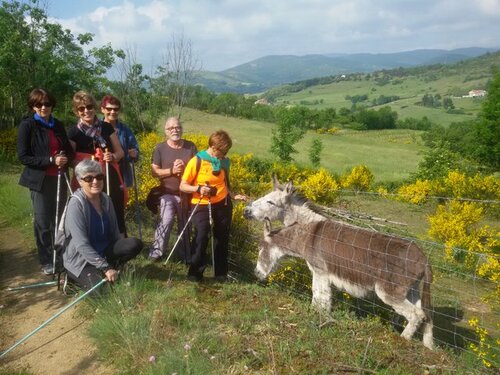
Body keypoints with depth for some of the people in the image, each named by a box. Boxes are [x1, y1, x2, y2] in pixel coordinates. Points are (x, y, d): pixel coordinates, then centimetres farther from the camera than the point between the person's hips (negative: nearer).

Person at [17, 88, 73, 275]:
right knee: (43, 223, 1)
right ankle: (46, 262, 14)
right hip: (40, 180, -4)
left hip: (59, 179, 5)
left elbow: (69, 150, 20)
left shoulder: (58, 125, 11)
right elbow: (23, 157, -10)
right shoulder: (27, 125, -5)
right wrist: (51, 160, -19)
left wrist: (65, 158, -2)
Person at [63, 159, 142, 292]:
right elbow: (81, 244, -25)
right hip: (80, 259, -5)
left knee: (135, 244, -17)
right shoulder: (76, 204, -19)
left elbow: (115, 233, 8)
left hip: (102, 251, 6)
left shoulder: (106, 199, 1)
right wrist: (106, 267, -27)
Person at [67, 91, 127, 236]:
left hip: (110, 178, 2)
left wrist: (113, 157, -10)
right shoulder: (73, 132, 2)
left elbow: (120, 151, 12)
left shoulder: (107, 127, 7)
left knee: (116, 214, -1)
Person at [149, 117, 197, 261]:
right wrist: (172, 170, -19)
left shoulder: (190, 146, 2)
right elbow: (154, 172, -5)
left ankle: (184, 254, 28)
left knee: (185, 225, 12)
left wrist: (185, 168, -15)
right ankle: (157, 251, 1)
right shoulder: (160, 148, -4)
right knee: (166, 221, -17)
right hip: (168, 194, -2)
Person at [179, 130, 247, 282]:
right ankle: (195, 272, -3)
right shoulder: (196, 161, -12)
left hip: (223, 204, 5)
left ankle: (221, 273, 26)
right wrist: (198, 188, -25)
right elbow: (183, 186, -9)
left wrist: (233, 196, 4)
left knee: (222, 239, 11)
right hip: (202, 205, -5)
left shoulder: (224, 162, 3)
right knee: (201, 237, -20)